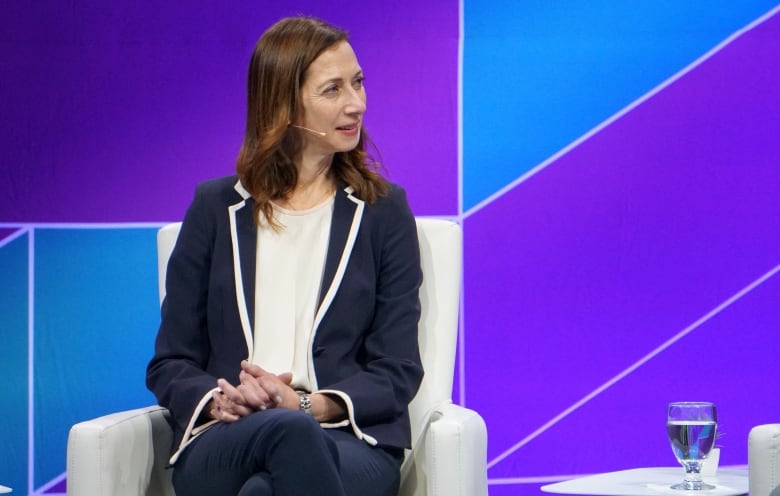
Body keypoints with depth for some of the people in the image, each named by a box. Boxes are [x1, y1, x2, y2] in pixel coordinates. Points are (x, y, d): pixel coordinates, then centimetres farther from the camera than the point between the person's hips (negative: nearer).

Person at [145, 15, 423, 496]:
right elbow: (170, 362, 15)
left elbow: (398, 371, 7)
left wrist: (309, 405, -13)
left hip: (352, 442, -1)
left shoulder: (384, 210, 13)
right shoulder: (216, 208, 16)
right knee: (288, 433, -39)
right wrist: (219, 400, -9)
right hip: (222, 446, 1)